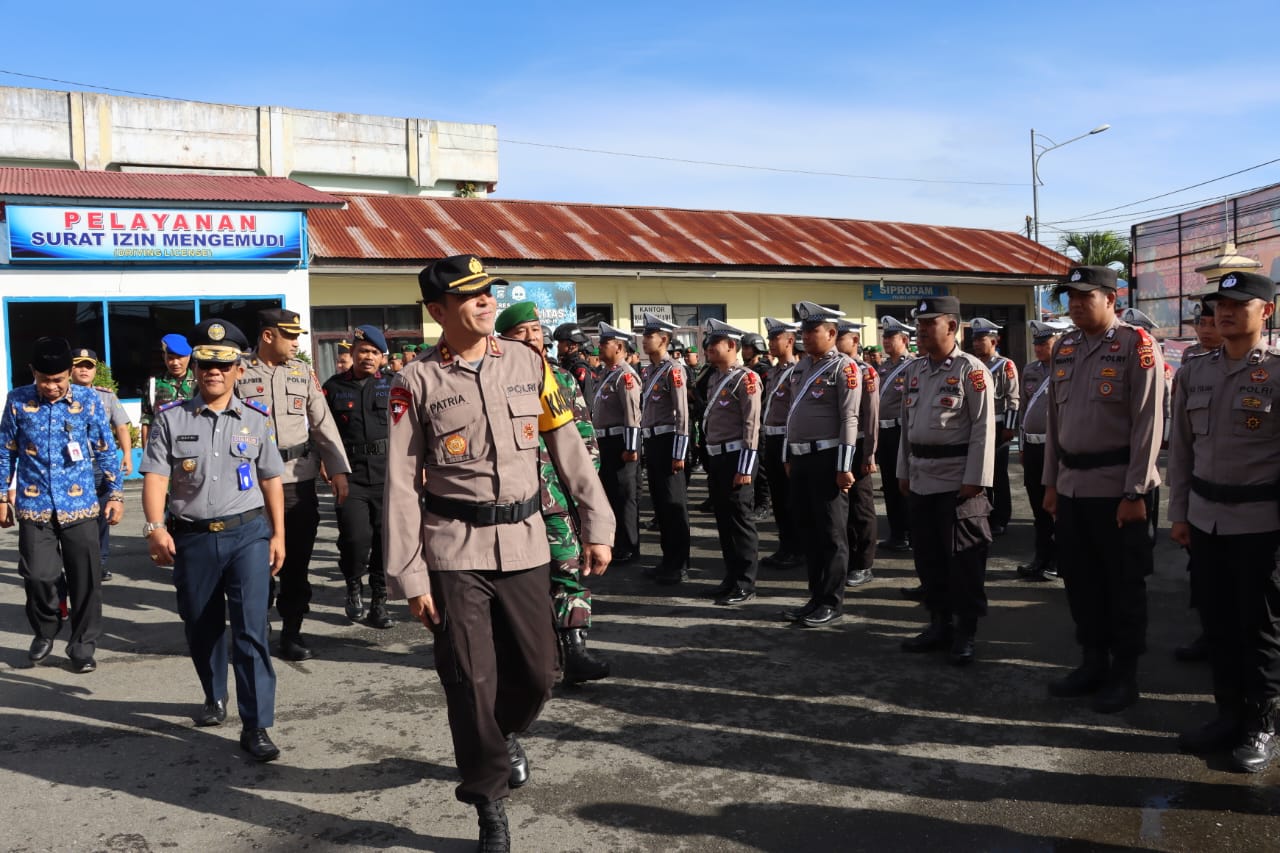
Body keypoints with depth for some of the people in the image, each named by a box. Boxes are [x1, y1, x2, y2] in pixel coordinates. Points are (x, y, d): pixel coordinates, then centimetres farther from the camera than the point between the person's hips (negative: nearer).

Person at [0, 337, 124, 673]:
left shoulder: (88, 400, -2)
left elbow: (105, 451, 4)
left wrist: (115, 494, 2)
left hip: (80, 506, 0)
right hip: (34, 506, 0)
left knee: (86, 579, 3)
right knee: (38, 575, -3)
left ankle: (83, 645, 18)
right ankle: (44, 631, 25)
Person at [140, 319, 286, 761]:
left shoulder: (256, 418, 4)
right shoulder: (171, 417, 1)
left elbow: (271, 479, 9)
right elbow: (155, 476, -5)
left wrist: (278, 534, 6)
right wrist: (155, 527, -18)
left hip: (248, 532, -1)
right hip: (192, 537, 1)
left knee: (251, 629, -8)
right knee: (200, 627, 16)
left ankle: (256, 726, -2)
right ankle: (214, 698, 41)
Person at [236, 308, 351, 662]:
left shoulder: (304, 372, 10)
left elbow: (323, 423, 8)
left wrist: (338, 470, 0)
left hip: (299, 480, 3)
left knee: (296, 560, 7)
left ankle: (292, 632, 19)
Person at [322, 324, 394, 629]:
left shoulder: (393, 385, 8)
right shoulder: (334, 387, 8)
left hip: (388, 475, 1)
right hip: (350, 475, -1)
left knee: (385, 540, 3)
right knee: (355, 538, -11)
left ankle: (379, 601, 19)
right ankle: (354, 588, 17)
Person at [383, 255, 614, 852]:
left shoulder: (529, 364, 3)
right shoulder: (417, 382, -5)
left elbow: (569, 450, 6)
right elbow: (402, 484, -5)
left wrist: (597, 527, 3)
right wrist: (409, 577, -8)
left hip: (524, 543, 3)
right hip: (455, 551, -3)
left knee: (537, 671, 10)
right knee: (470, 683, 2)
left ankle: (504, 733, 45)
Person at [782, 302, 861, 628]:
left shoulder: (844, 367, -9)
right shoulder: (802, 366, 14)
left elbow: (849, 419, -14)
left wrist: (844, 467, -18)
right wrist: (789, 457, 18)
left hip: (827, 458, -8)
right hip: (801, 458, 8)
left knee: (831, 534, 0)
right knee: (807, 530, 12)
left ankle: (832, 603, 9)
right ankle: (816, 597, 23)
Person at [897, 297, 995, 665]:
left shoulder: (971, 369, -9)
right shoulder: (913, 369, 11)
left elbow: (984, 428, -12)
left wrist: (975, 480, -16)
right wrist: (904, 472, 15)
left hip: (958, 480, -7)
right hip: (921, 480, 7)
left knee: (963, 559, 1)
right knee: (927, 556, 13)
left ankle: (966, 633, 13)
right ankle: (940, 624, 26)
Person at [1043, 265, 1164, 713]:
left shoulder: (1137, 346, -9)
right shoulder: (1064, 347, 10)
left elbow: (1148, 424, -12)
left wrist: (1135, 493, -15)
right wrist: (1051, 482, 13)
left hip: (1115, 487, -6)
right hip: (1071, 485, 6)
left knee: (1123, 585, 6)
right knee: (1080, 580, 14)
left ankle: (1125, 674, 20)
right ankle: (1094, 662, 28)